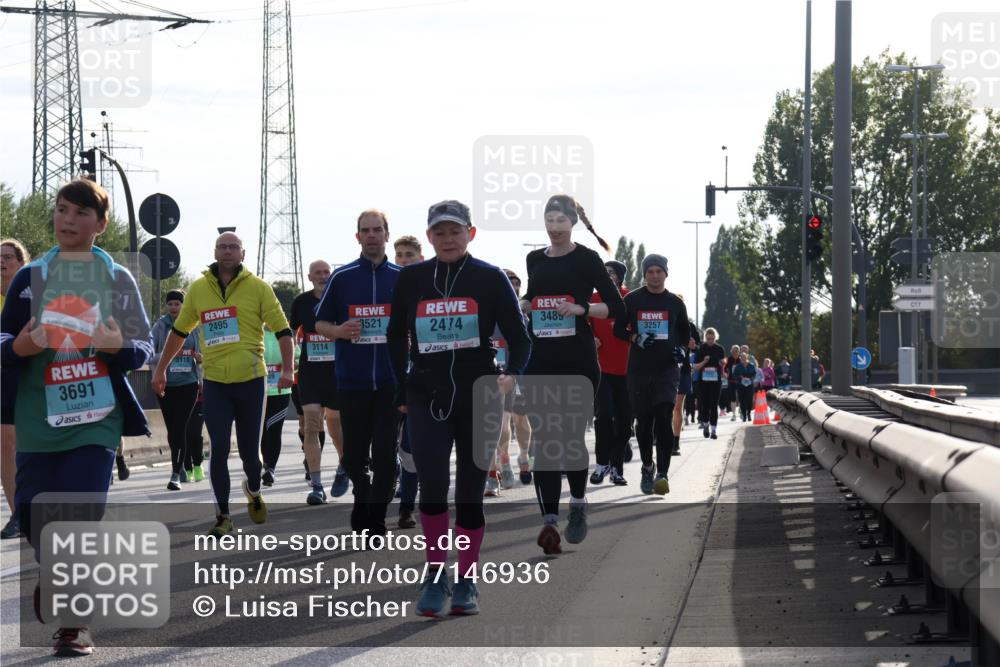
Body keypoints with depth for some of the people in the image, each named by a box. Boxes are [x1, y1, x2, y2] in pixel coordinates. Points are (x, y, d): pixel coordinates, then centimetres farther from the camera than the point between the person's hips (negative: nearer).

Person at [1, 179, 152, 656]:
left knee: (82, 515, -10)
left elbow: (142, 349, 5)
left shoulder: (118, 279, 5)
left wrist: (117, 347, -17)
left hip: (96, 417, -1)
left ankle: (75, 622, 3)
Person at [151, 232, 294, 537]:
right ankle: (223, 517, 3)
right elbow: (179, 331, 17)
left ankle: (254, 491, 37)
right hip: (214, 384, 1)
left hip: (251, 381, -1)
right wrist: (161, 369, 18)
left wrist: (287, 369, -14)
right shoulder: (198, 289, 6)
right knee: (219, 451, -5)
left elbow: (282, 330, -2)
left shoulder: (258, 288, -2)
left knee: (249, 452, 5)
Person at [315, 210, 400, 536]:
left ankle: (375, 520, 1)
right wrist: (338, 331, -13)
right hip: (351, 381, 1)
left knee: (385, 453, -6)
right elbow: (320, 322, 8)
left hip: (390, 381, 0)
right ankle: (362, 499, 32)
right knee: (353, 454, 8)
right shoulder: (342, 277, 4)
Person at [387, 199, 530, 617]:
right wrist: (401, 393, 12)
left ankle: (466, 583, 18)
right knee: (432, 484, -15)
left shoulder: (490, 279, -1)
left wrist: (511, 374, -18)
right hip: (426, 398, 1)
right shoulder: (411, 279, 5)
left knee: (470, 492, 5)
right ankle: (435, 578, -1)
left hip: (478, 398, -1)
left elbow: (518, 338, 1)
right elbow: (396, 337, 17)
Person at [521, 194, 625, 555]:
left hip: (578, 361, -4)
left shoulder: (586, 259, -2)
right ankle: (549, 519, -10)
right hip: (541, 360, 4)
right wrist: (520, 304, 7)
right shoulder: (535, 259, 12)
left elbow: (617, 306, -3)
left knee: (572, 436, 1)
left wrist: (581, 308, -17)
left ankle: (578, 506, 23)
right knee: (544, 439, -6)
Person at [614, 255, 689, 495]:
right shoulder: (632, 300, 4)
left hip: (667, 369, -1)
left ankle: (662, 474, -17)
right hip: (639, 370, 1)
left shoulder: (675, 303, 8)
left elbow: (685, 333, 20)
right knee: (643, 421, 6)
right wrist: (636, 338, -11)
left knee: (664, 419, -14)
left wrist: (680, 349, 0)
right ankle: (647, 467, 26)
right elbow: (618, 329, 8)